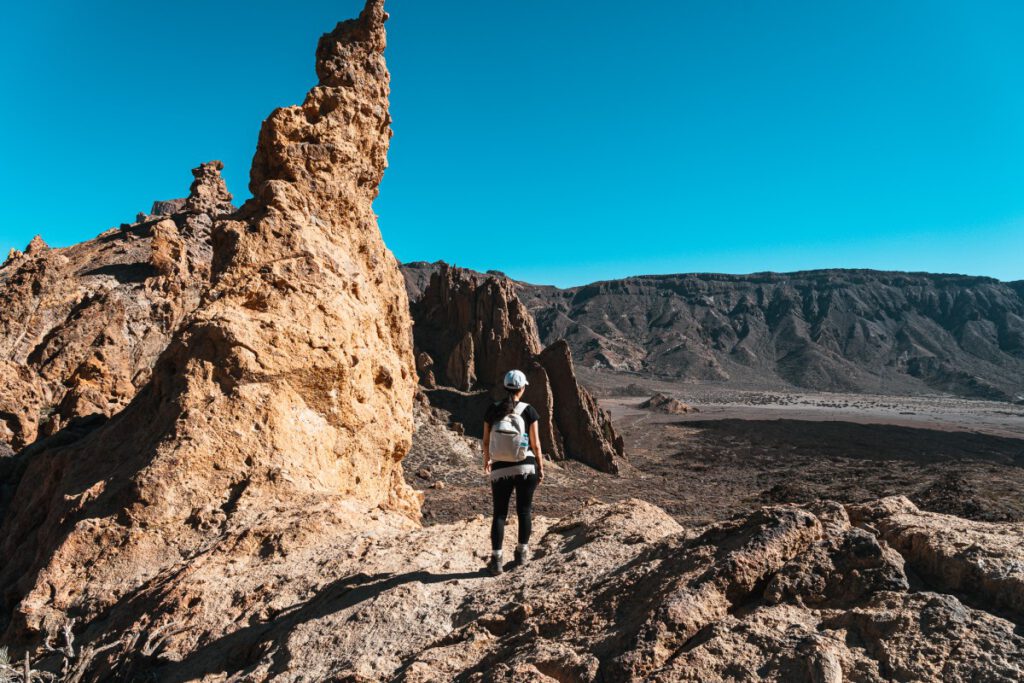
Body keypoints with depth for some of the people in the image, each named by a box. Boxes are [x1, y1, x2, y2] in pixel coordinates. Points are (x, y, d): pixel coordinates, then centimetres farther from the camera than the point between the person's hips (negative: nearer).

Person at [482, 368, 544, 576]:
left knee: (499, 514, 7)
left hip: (500, 468, 1)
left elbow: (486, 441, 6)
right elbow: (535, 444, -4)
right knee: (524, 510, 14)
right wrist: (541, 467, 8)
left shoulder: (492, 410, 0)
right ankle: (522, 553, 24)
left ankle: (496, 560, 3)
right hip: (526, 466, -1)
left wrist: (486, 461, 23)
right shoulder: (529, 411, -6)